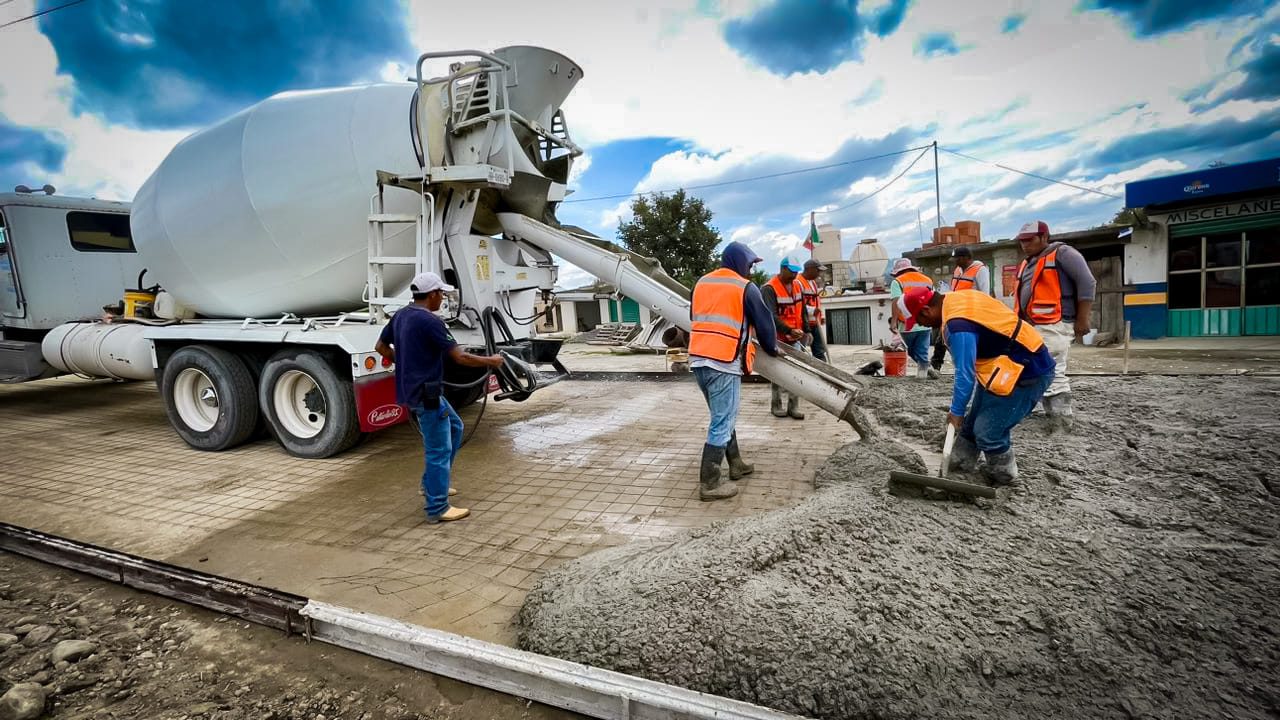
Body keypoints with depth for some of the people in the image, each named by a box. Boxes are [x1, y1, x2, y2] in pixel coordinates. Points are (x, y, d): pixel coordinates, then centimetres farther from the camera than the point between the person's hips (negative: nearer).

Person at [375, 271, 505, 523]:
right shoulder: (430, 321, -20)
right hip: (426, 394, -10)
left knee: (454, 427, 23)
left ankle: (431, 483, 30)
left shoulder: (400, 315, 8)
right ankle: (437, 509, 7)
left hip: (413, 389, 10)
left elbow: (381, 346, 20)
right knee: (439, 449, -1)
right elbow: (460, 357, -19)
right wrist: (490, 361, -6)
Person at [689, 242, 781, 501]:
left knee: (723, 417, 21)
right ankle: (709, 484, 2)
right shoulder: (745, 287, -3)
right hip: (724, 363, -7)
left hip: (698, 358, 8)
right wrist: (772, 348, 22)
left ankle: (736, 465, 33)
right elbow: (763, 322, 4)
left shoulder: (702, 283, 15)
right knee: (722, 423, -1)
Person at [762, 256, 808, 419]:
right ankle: (776, 405, 17)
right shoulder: (769, 289, -15)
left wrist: (805, 331, 10)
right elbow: (771, 316, -24)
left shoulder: (797, 286, 8)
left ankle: (793, 406, 10)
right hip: (777, 339, -6)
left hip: (795, 338, 6)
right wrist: (789, 330, -32)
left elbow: (802, 310, 16)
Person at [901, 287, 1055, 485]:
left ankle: (1003, 476, 18)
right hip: (1013, 364, 10)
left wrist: (956, 411, -11)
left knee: (988, 432, -6)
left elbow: (965, 374, -23)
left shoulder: (958, 324, -28)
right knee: (972, 423, 16)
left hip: (1027, 372, -10)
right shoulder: (956, 300, 3)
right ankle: (959, 466, 30)